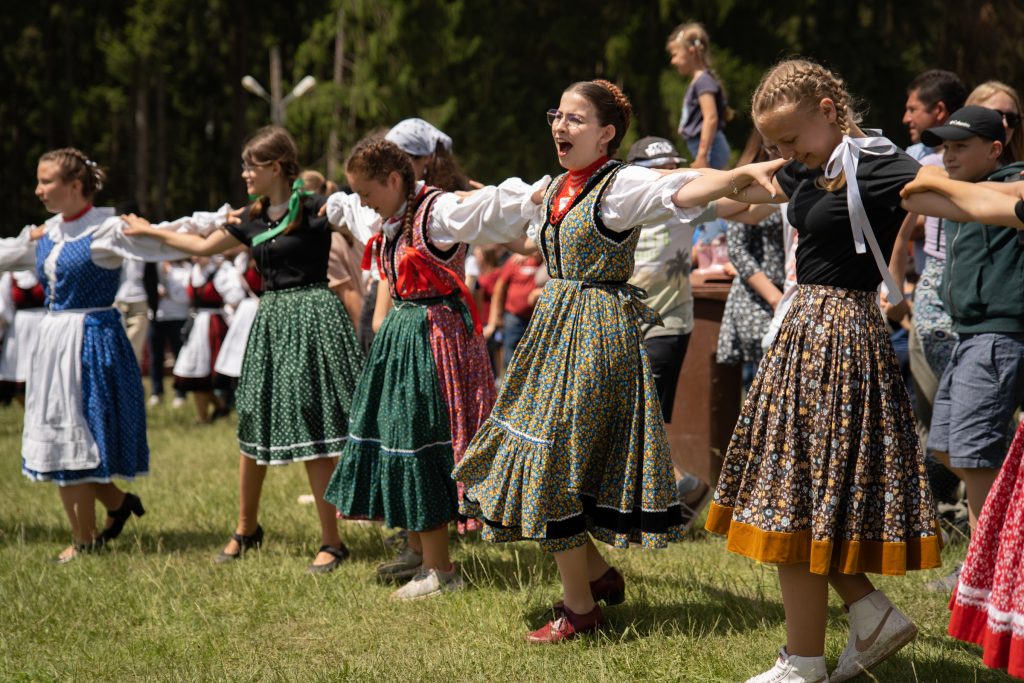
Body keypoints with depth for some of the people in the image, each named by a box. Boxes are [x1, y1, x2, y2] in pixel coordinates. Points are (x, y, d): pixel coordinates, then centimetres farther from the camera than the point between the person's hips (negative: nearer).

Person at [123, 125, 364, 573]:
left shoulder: (315, 210, -10)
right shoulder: (251, 219, 12)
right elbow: (204, 246, 26)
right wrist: (149, 231, 34)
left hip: (311, 317, -7)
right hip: (270, 322, 7)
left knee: (313, 433, -7)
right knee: (255, 426, 12)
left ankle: (331, 542, 0)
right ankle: (246, 527, 28)